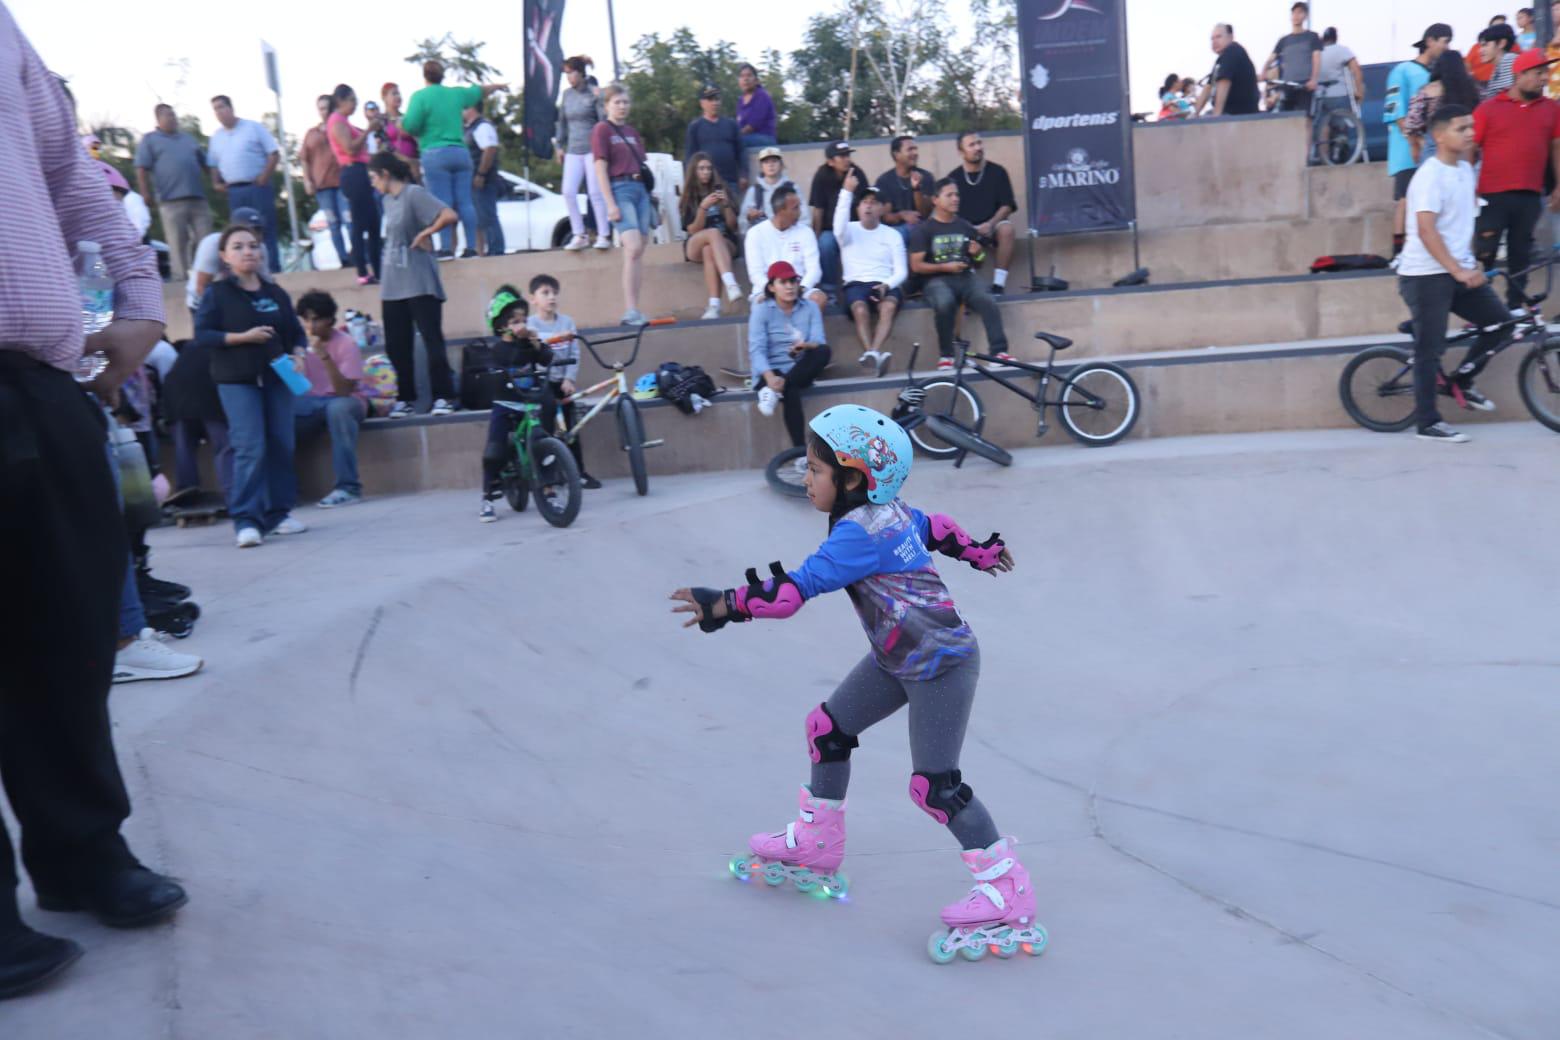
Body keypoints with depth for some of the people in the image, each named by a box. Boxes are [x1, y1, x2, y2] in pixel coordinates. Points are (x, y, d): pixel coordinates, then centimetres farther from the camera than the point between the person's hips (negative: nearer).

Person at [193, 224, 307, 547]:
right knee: (250, 449, -13)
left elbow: (295, 331, 18)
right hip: (237, 381, -5)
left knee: (281, 446, 4)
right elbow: (202, 333, -7)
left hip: (276, 377, 5)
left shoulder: (275, 293, 12)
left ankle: (278, 513, 15)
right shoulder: (217, 293, -1)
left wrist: (298, 355, -2)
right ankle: (246, 520, -11)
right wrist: (243, 337, -16)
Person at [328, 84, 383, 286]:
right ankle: (363, 273, -10)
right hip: (354, 174, -11)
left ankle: (377, 270, 13)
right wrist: (368, 131, -17)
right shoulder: (337, 121, -8)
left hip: (359, 174, 11)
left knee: (373, 223, 10)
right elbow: (350, 149, -20)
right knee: (360, 225, -11)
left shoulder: (343, 121, 23)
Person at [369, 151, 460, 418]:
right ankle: (405, 398, 15)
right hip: (392, 287, 8)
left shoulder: (415, 194, -9)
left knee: (432, 340, -6)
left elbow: (450, 216, -20)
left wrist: (424, 234, -11)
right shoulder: (388, 200, 16)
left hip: (420, 285, -8)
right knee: (396, 345, 7)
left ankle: (443, 397, -4)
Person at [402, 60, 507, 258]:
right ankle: (471, 247, 2)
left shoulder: (420, 96, -3)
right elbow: (480, 90, 32)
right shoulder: (456, 93, 13)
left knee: (443, 203, -7)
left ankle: (447, 248, -11)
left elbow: (410, 126, -11)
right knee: (465, 202, 3)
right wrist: (496, 86, 51)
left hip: (435, 154, -4)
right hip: (460, 152, 5)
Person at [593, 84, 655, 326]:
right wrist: (610, 204, -14)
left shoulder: (633, 132, 19)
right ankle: (631, 310, -19)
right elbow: (600, 168, -6)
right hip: (620, 190, -7)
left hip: (640, 190, 7)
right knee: (633, 249, -19)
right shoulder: (602, 129, 0)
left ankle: (632, 311, 5)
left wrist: (649, 197, 14)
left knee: (638, 253, 3)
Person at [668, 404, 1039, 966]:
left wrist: (726, 605, -33)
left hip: (941, 663, -10)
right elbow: (935, 527, 19)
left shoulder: (861, 531, -26)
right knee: (828, 729, 13)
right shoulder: (889, 510, 2)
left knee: (935, 785, -10)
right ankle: (815, 846, 30)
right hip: (899, 658, 10)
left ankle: (1008, 896, 0)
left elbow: (799, 585, -33)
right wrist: (982, 550, 36)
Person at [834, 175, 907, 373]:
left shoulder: (892, 234, 14)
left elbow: (901, 271, 7)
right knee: (861, 310, -36)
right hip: (856, 284, 0)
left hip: (885, 285, 1)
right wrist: (847, 192, -23)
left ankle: (873, 353, -51)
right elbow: (839, 227, -16)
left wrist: (886, 285, -14)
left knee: (889, 306, -35)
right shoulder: (849, 230, 12)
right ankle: (874, 355, -50)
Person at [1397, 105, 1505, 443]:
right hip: (1427, 275, -8)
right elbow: (1426, 231, -24)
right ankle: (1428, 423, 4)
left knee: (1501, 322, 5)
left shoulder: (1465, 169, 10)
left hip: (1460, 270, 8)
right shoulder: (1430, 176, -16)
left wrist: (1471, 262, 18)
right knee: (1429, 349, -4)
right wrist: (1458, 271, -27)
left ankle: (1462, 381, 23)